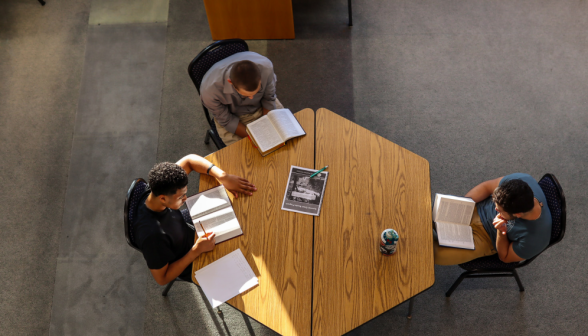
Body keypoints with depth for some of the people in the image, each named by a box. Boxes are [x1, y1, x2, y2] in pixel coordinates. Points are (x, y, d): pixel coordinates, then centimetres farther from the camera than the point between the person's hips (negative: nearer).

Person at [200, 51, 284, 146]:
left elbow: (269, 99, -12)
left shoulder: (266, 67, -33)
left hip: (262, 106, 2)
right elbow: (226, 121, -20)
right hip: (234, 116, -2)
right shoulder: (209, 90, -38)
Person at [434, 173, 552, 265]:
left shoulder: (534, 239, -34)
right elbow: (486, 187, -8)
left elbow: (505, 257, -13)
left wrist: (501, 232, -32)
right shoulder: (521, 180, -28)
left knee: (437, 254, -20)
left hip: (486, 239, -3)